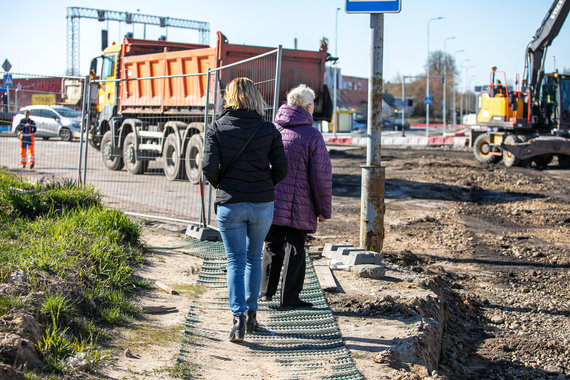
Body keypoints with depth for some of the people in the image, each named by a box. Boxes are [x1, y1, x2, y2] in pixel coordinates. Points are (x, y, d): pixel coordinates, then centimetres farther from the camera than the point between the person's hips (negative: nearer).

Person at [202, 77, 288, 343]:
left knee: (235, 261, 5)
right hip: (262, 204, 1)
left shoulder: (217, 128, -4)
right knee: (254, 258, 18)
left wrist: (221, 186, 8)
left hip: (229, 204, -1)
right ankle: (251, 313, 24)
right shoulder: (268, 129, -3)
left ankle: (238, 318, -7)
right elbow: (281, 168, -4)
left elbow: (209, 167, -11)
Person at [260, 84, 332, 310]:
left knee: (272, 247, 18)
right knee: (294, 250, 6)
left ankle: (266, 291, 19)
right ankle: (289, 298, 9)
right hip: (296, 206, -5)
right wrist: (324, 209, 0)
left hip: (267, 203, 5)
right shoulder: (312, 135, -8)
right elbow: (322, 175, -9)